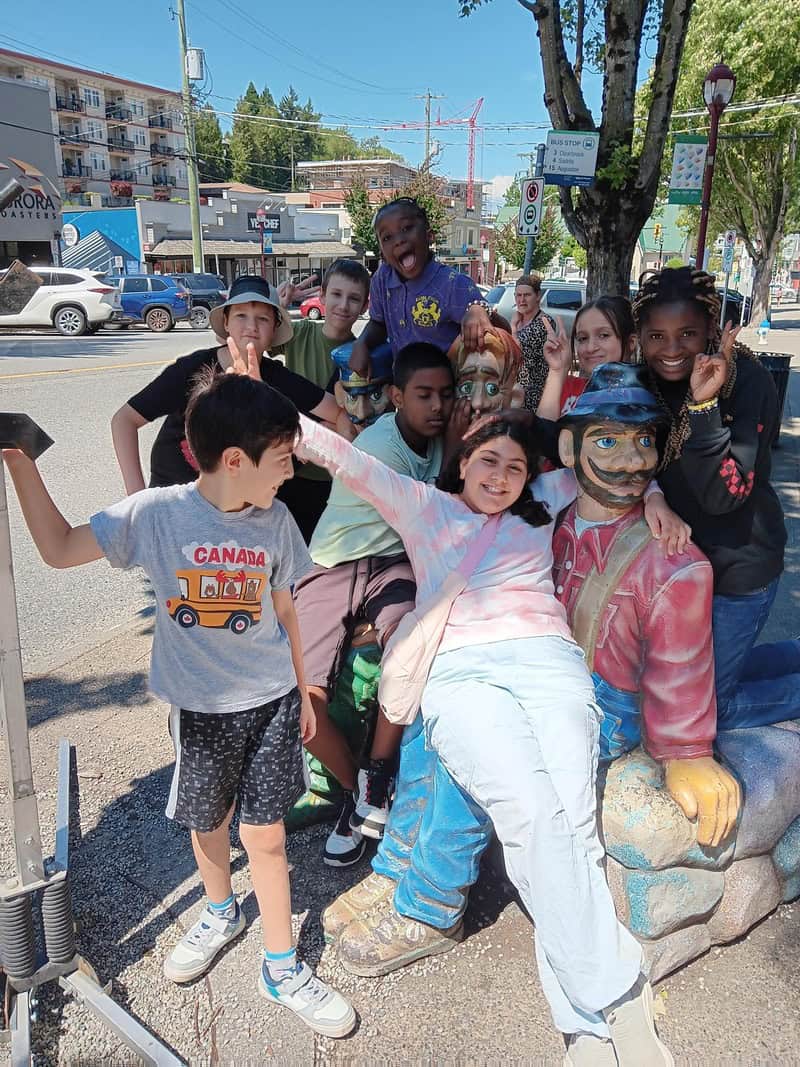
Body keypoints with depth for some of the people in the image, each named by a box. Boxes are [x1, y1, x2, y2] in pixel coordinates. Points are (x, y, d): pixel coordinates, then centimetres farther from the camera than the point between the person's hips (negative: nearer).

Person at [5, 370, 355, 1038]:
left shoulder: (275, 520, -8)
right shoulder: (155, 512, -15)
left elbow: (284, 610, 4)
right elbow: (60, 549, -7)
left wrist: (303, 691, 11)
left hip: (271, 701, 0)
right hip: (199, 707, 0)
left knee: (265, 835, 6)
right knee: (208, 822, 19)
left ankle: (282, 969, 26)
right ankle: (221, 914, 50)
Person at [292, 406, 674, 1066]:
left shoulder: (539, 511, 29)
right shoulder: (424, 507, 23)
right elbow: (343, 458, 15)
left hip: (547, 659, 3)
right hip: (458, 672, -2)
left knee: (572, 814, -23)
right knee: (530, 809, -28)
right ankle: (619, 1008, -20)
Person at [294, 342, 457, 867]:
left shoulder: (436, 434, 4)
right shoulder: (379, 448, -18)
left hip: (393, 563, 4)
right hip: (335, 568, -4)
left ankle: (378, 777, -15)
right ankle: (356, 785, 6)